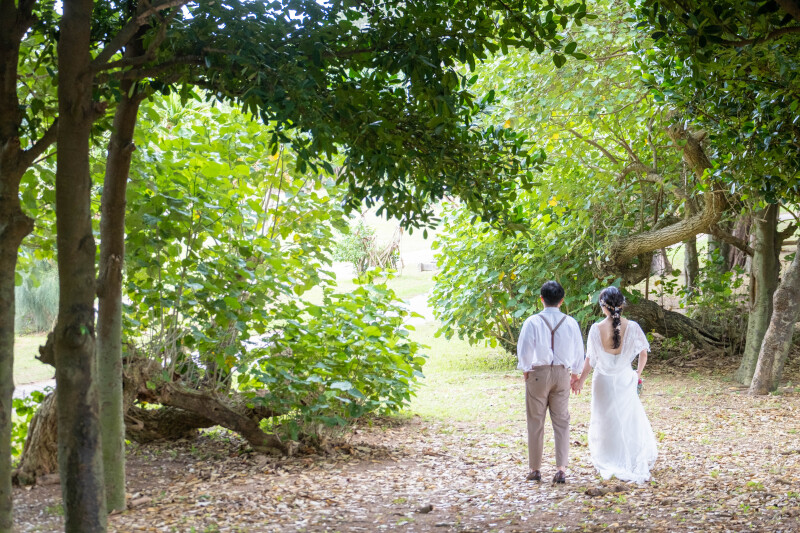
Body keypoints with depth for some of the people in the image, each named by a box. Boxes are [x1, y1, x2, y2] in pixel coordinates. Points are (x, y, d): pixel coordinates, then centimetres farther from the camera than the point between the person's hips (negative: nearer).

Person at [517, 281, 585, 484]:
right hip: (562, 374, 2)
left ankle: (535, 469, 15)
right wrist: (574, 373, 21)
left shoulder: (532, 322, -11)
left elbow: (524, 351, -11)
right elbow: (579, 352, 6)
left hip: (538, 374, -2)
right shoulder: (571, 323, -2)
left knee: (536, 423, 8)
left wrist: (525, 370, 7)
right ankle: (561, 469, 2)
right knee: (561, 423, 9)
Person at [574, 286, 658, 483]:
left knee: (606, 421, 13)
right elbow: (643, 353, -3)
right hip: (625, 379, 1)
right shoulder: (632, 327, -13)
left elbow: (590, 359, -11)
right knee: (629, 419, 17)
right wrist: (638, 372, 15)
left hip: (603, 381, -1)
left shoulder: (596, 329, -17)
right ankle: (637, 461, 24)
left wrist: (581, 380, 3)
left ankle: (610, 464, 20)